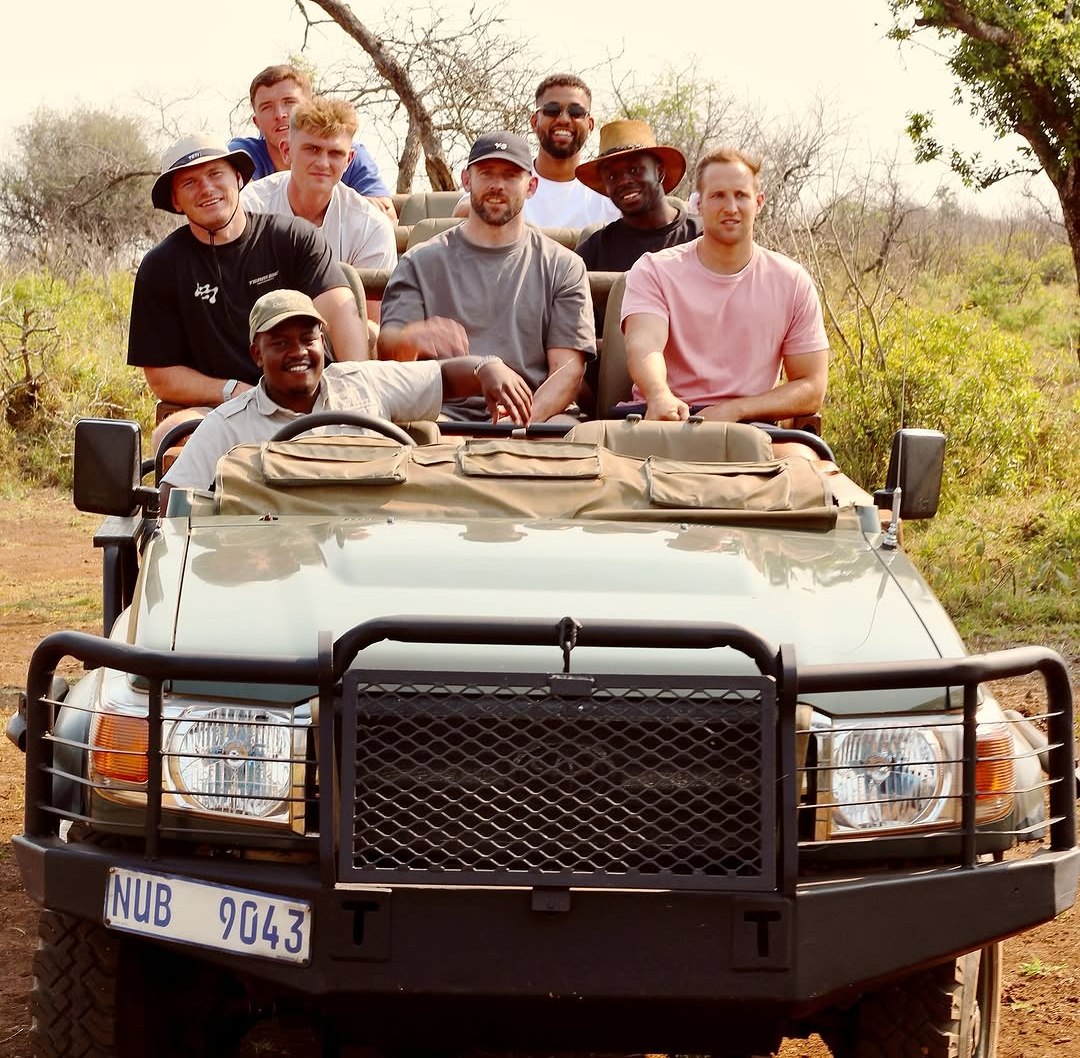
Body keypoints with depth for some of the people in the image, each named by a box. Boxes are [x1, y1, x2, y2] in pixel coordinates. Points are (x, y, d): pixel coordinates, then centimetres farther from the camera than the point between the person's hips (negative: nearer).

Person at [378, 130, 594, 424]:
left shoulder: (563, 266, 15)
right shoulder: (421, 262, 16)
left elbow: (568, 367, 5)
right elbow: (387, 350, 4)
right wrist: (413, 339, -23)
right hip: (444, 416, -1)